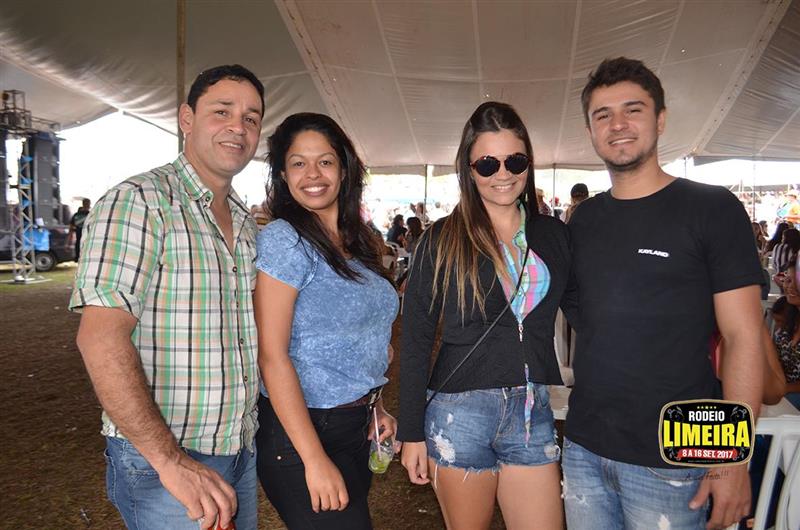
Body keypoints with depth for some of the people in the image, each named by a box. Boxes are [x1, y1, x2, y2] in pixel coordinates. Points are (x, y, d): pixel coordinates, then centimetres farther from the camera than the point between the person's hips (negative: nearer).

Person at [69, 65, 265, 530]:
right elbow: (100, 338, -24)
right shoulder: (139, 202, -15)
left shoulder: (247, 223, 10)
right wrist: (170, 461, -25)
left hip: (243, 452, 8)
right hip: (159, 459, -7)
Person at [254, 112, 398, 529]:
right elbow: (272, 356, -20)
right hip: (301, 432, -7)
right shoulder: (283, 239, -16)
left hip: (355, 428, 7)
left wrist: (374, 405, 8)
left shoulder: (358, 242, 7)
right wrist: (315, 460, -21)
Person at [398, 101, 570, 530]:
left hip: (535, 414, 3)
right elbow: (415, 341, -2)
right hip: (460, 413, -2)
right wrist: (411, 433, -3)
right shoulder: (441, 240, -3)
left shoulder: (554, 235, 6)